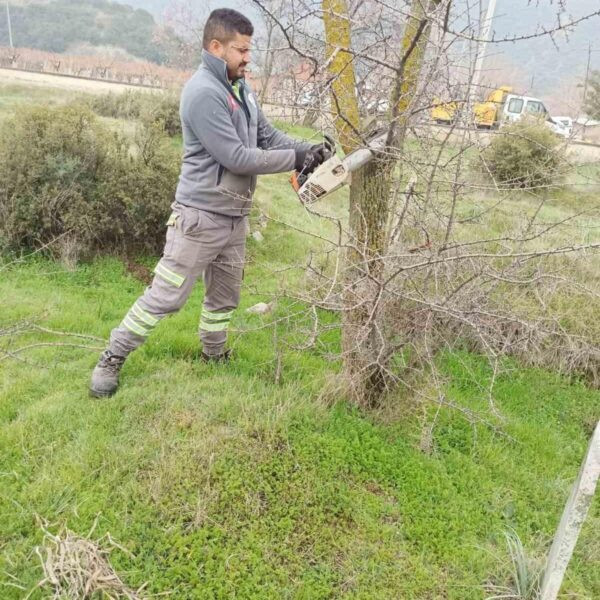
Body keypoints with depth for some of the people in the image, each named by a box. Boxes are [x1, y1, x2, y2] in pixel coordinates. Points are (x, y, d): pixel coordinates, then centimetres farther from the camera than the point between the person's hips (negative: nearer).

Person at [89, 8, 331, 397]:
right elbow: (236, 157, -24)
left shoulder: (241, 88, 10)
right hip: (200, 218, -9)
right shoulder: (203, 92, -20)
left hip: (235, 217, 9)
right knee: (165, 297, -2)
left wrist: (309, 149, -4)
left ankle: (214, 360, 37)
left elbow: (268, 136, 12)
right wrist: (295, 160, -16)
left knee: (225, 298, 19)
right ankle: (111, 361, 14)